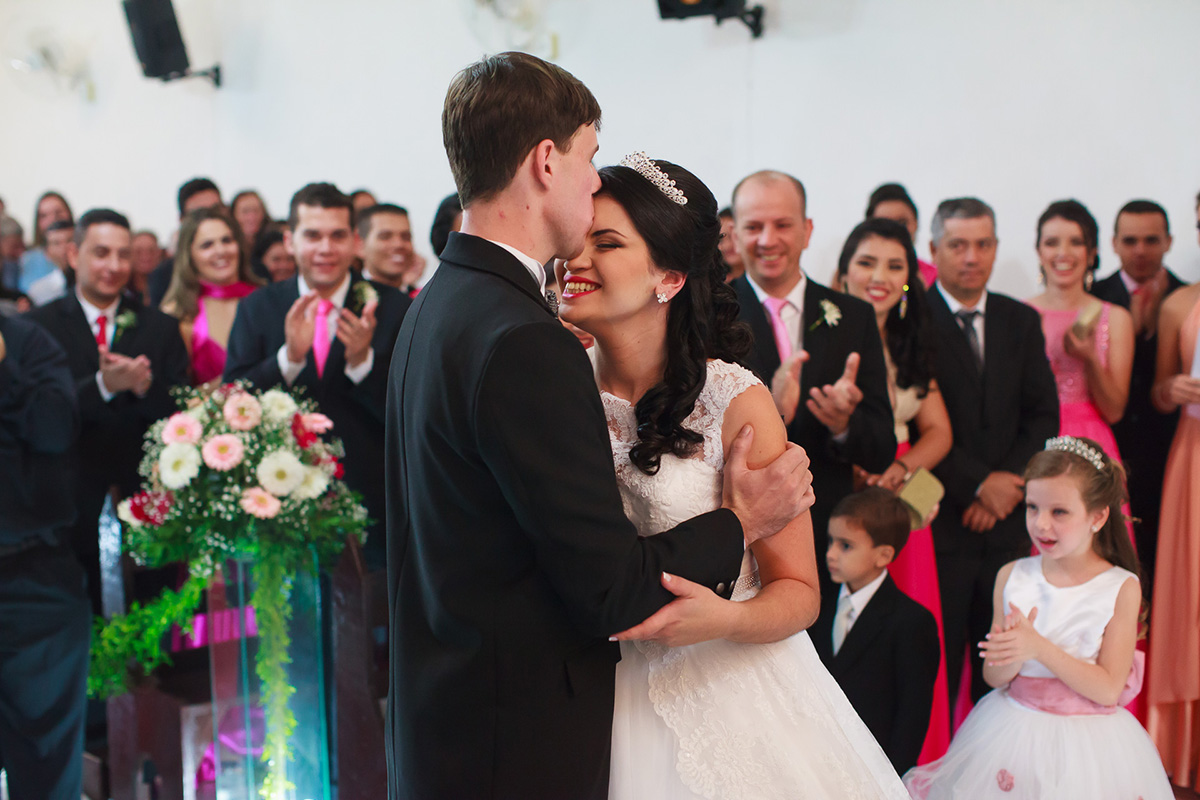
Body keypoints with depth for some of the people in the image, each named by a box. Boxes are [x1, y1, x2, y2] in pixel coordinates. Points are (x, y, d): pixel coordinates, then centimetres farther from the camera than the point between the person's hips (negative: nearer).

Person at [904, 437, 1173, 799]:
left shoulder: (1122, 588, -9)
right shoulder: (1012, 577, -1)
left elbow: (1109, 689, -13)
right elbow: (994, 676, 1)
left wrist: (1039, 648, -23)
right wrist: (1013, 656, -21)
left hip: (1088, 744, -2)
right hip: (1013, 732, 2)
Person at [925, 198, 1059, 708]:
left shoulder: (1022, 322, 12)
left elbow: (1043, 415, 9)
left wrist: (1008, 485, -5)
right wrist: (980, 483, -11)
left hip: (1006, 518, 4)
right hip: (940, 519, -4)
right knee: (936, 662, -1)